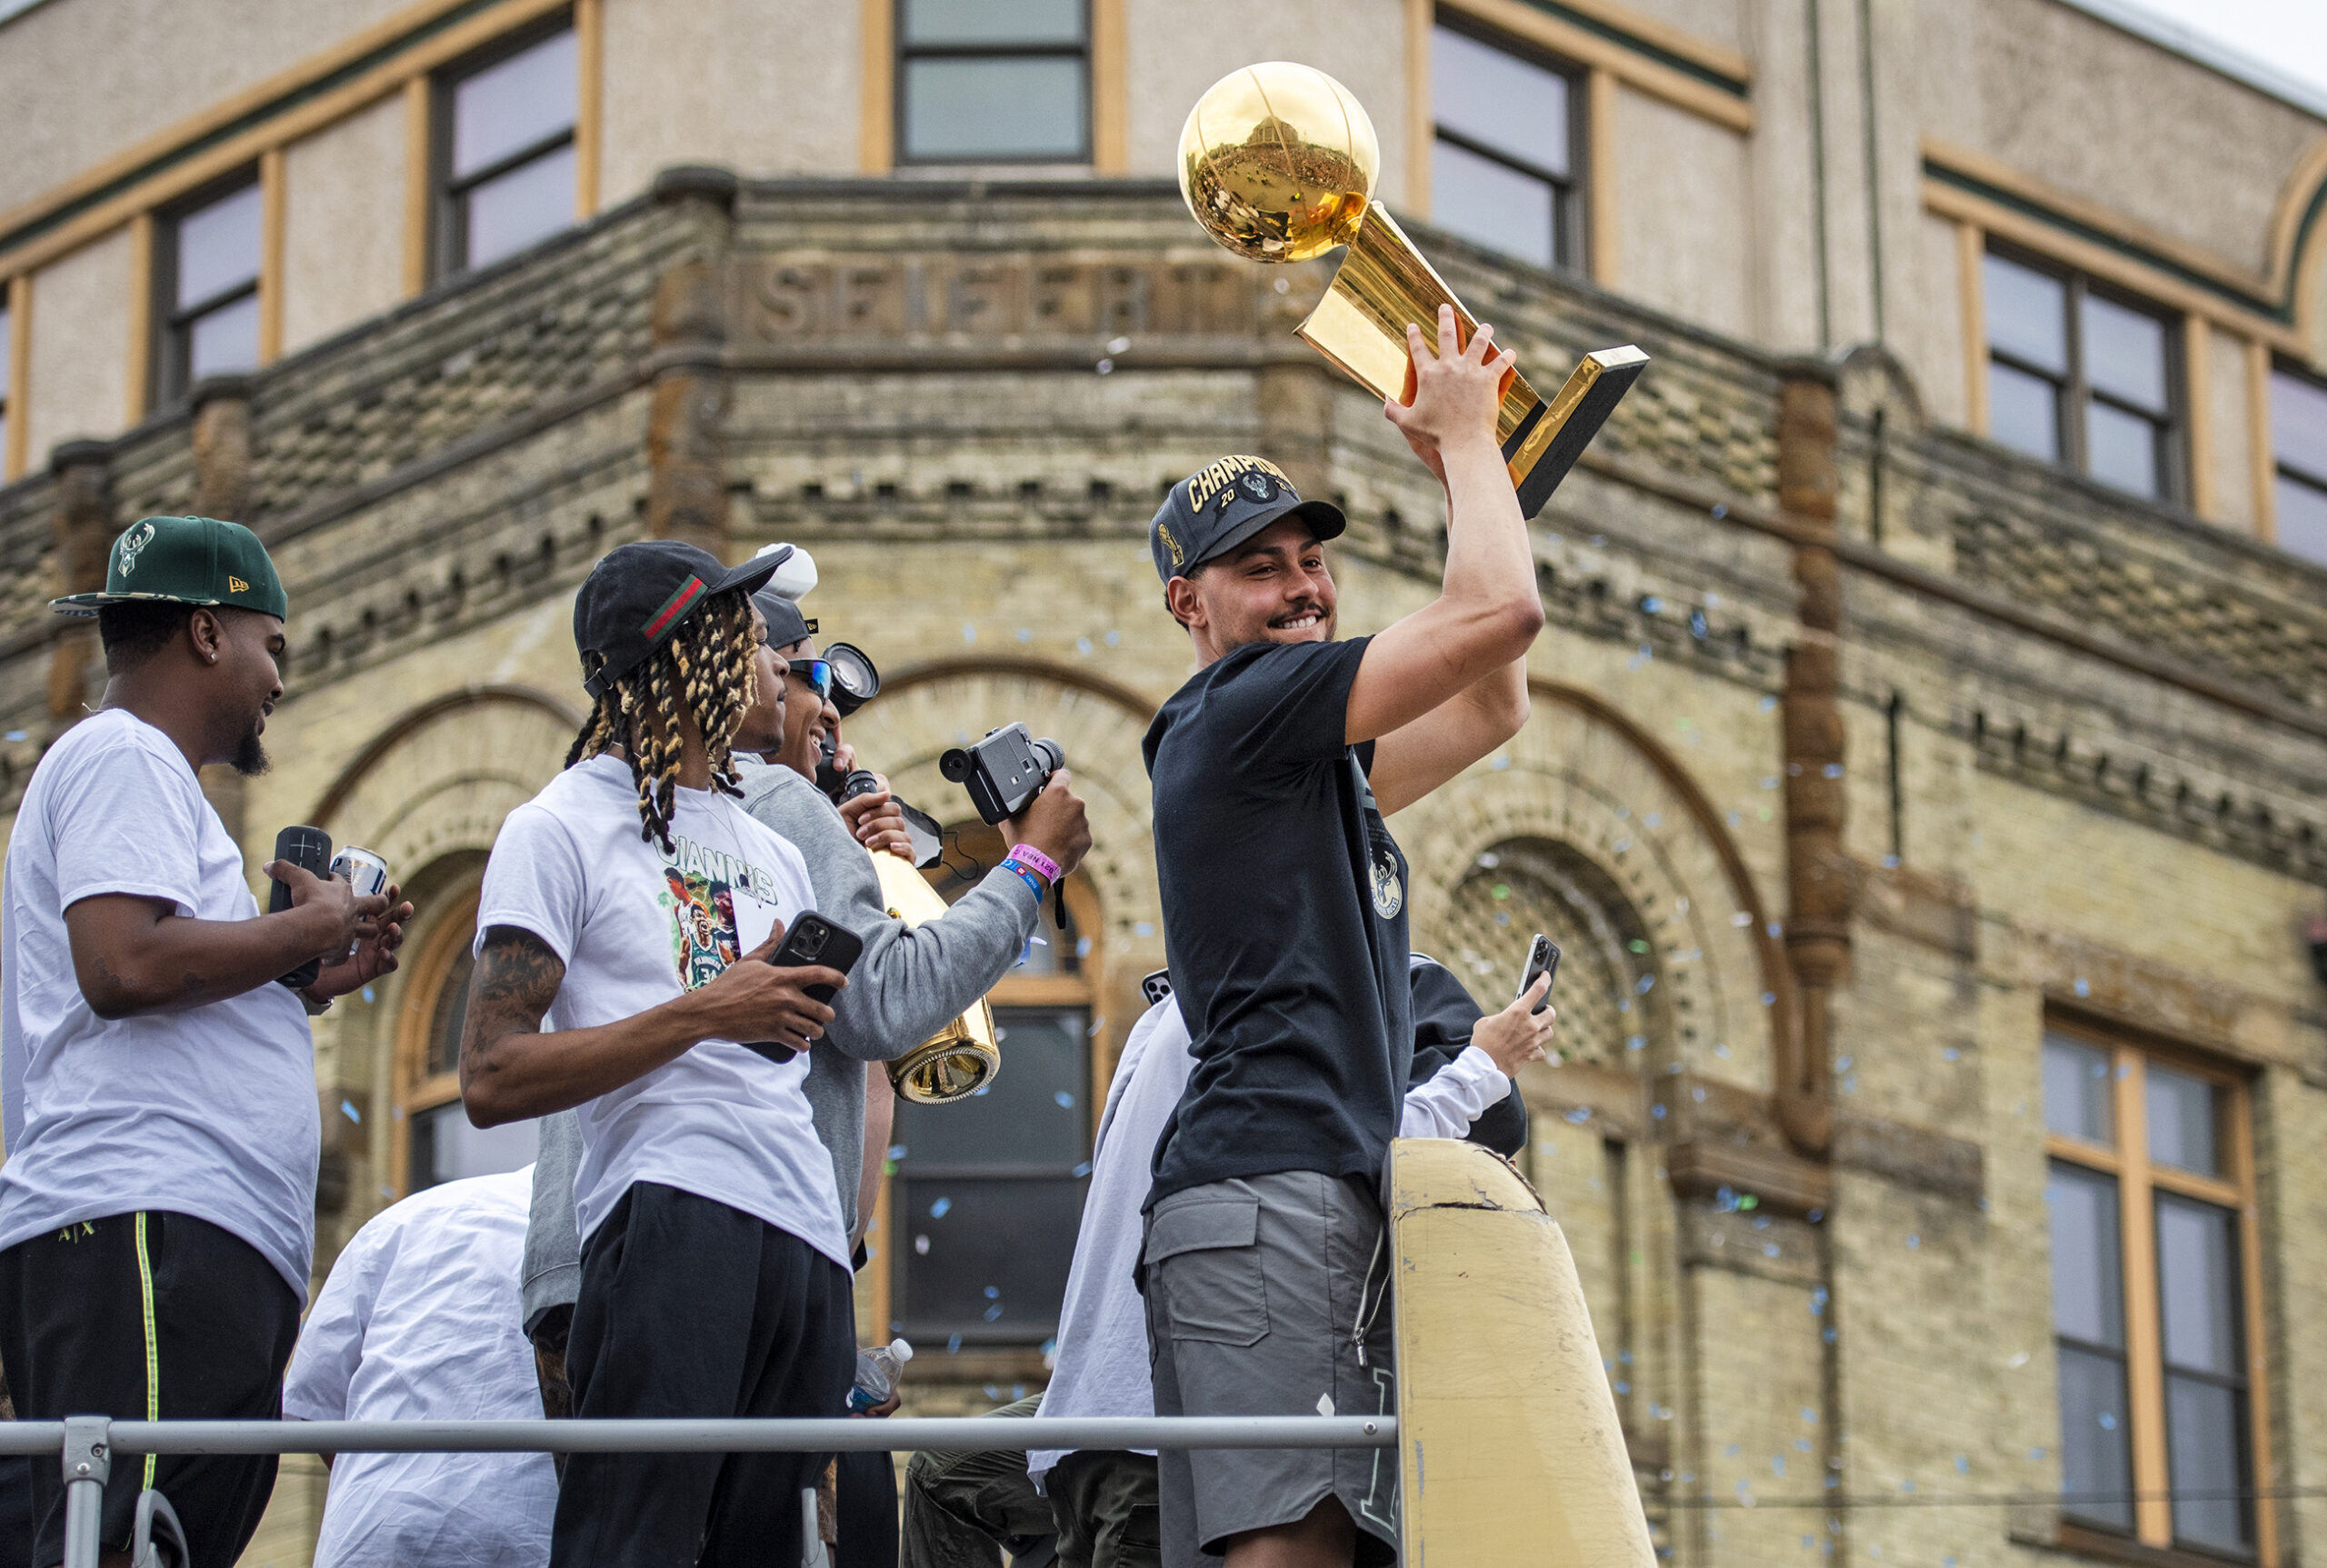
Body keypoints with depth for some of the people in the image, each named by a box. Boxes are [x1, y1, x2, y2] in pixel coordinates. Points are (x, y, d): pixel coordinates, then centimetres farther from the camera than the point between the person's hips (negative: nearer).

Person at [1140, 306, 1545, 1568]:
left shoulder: (1311, 759, 28)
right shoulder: (1239, 708, -1)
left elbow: (1491, 706, 35)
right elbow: (1499, 612, -7)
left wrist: (1459, 468, 32)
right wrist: (1467, 432, 9)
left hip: (1338, 1199, 10)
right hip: (1264, 1181, -10)